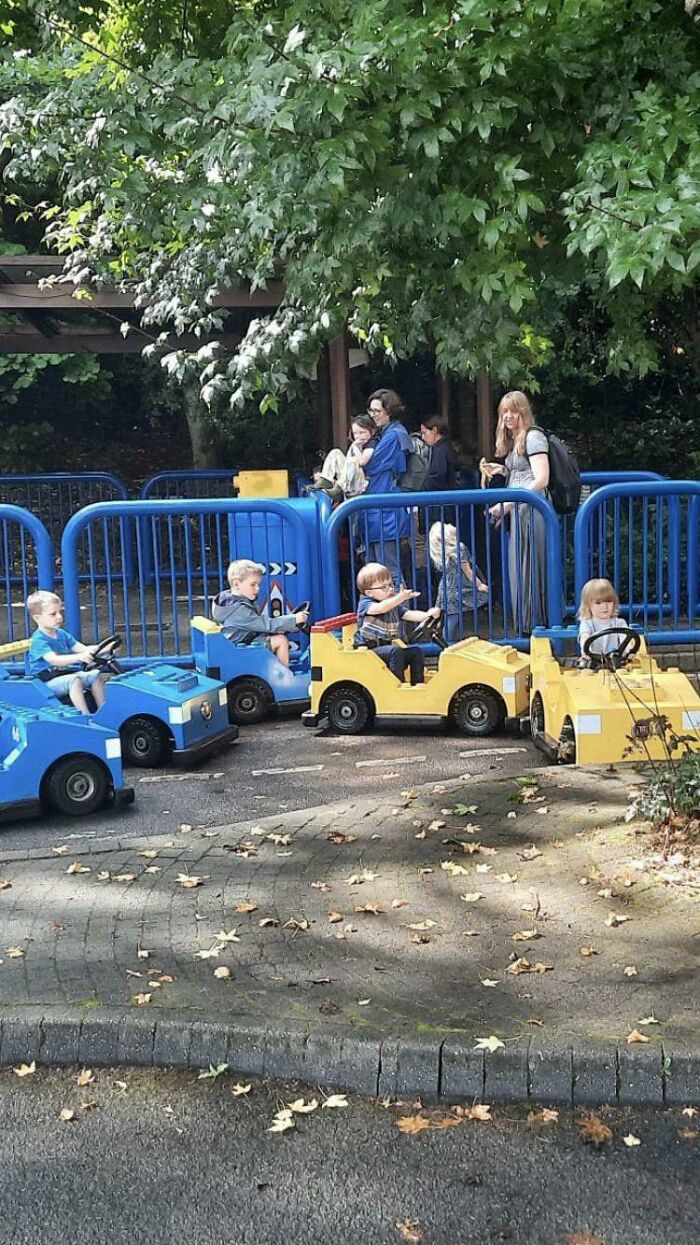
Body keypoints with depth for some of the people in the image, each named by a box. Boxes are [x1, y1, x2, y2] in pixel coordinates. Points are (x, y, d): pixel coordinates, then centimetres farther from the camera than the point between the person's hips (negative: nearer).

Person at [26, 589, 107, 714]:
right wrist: (79, 657, -47)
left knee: (96, 674, -3)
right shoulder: (39, 640, -17)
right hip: (47, 682, -8)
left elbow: (81, 648, 4)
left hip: (65, 675, 9)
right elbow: (54, 660, -33)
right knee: (74, 680, -33)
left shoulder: (61, 634, 10)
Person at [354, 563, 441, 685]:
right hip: (369, 650, -7)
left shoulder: (394, 605, 13)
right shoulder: (365, 603, -10)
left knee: (416, 650, -7)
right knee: (396, 651, -31)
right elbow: (380, 608, -32)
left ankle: (417, 684, -3)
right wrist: (400, 598, -47)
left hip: (388, 647, 7)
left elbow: (409, 614, -1)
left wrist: (427, 614, -21)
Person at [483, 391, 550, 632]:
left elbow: (541, 480, -18)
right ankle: (524, 624, 14)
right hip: (517, 510, 10)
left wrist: (508, 503, -21)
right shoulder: (513, 440, 19)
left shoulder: (533, 436, -9)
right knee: (518, 568, 9)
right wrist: (500, 469, 10)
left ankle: (535, 626, -2)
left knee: (528, 569, -7)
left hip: (531, 508, -10)